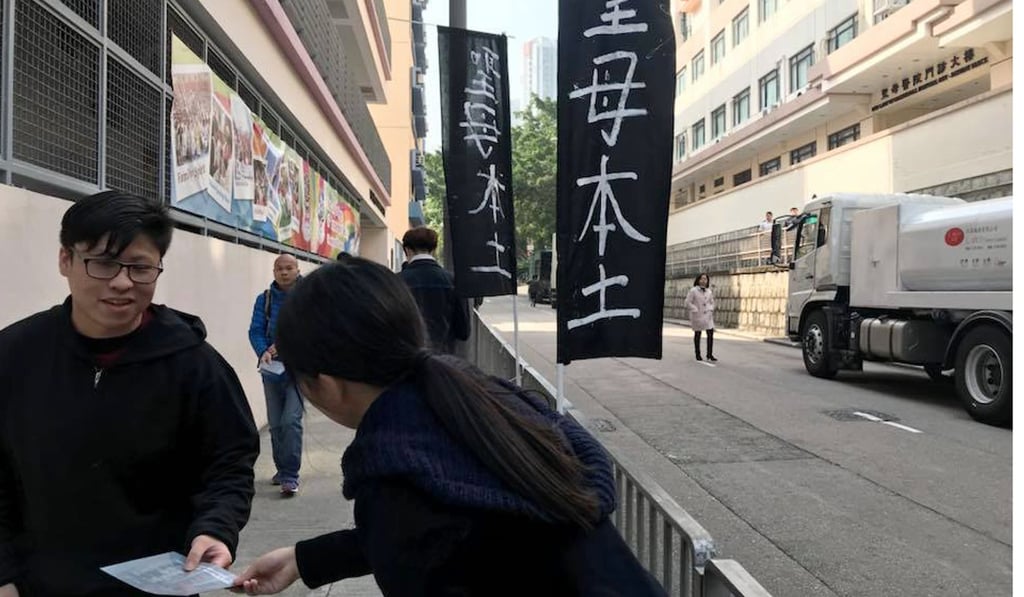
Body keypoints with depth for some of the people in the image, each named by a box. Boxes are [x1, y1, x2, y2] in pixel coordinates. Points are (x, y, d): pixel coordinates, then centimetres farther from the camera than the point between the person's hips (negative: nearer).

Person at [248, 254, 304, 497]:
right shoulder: (264, 299, 6)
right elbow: (256, 330, -1)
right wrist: (263, 351, -21)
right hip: (272, 368, 4)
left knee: (291, 420, -15)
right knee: (275, 423, 12)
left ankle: (290, 477, -8)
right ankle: (282, 469, 30)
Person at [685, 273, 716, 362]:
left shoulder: (709, 291, 8)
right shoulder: (693, 291, -7)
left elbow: (712, 302, 20)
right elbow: (688, 302, -9)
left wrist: (710, 310, 2)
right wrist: (696, 310, -14)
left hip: (707, 316, 4)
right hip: (697, 316, -4)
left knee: (710, 334, -6)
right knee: (697, 334, 6)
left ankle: (710, 354, 1)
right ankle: (698, 354, 17)